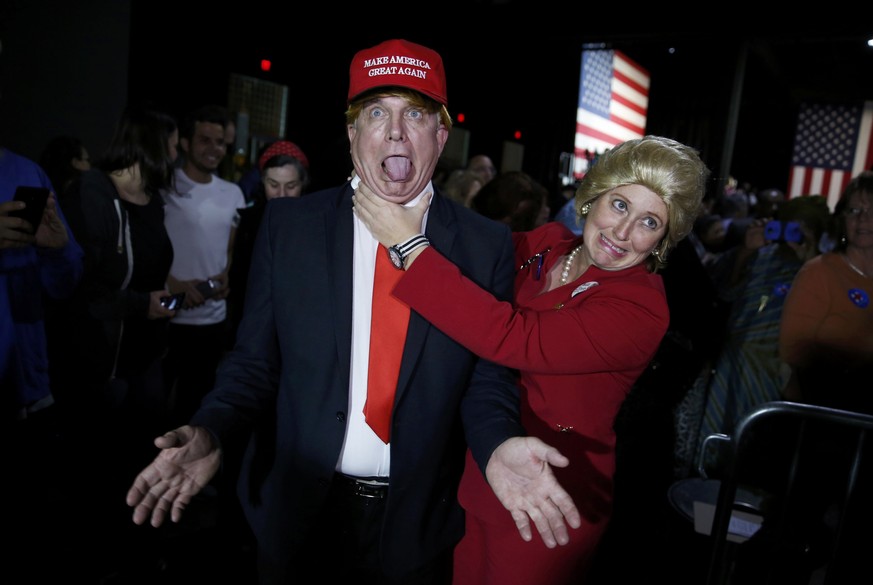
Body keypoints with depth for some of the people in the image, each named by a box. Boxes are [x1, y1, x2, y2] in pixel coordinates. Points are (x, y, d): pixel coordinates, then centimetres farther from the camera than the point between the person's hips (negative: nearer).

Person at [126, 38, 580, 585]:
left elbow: (487, 377, -5)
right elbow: (254, 360, -3)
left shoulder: (487, 244, -7)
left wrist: (499, 445, -24)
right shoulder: (287, 224, -6)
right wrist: (211, 431, -20)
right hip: (298, 512, 1)